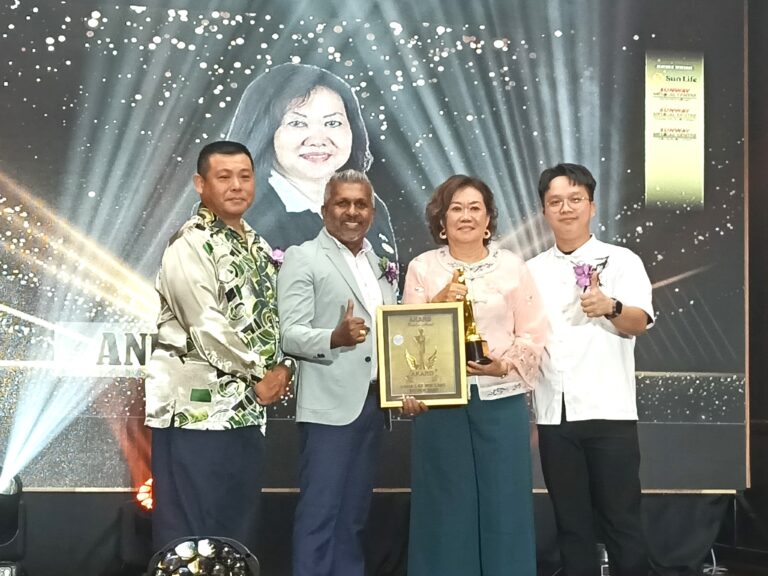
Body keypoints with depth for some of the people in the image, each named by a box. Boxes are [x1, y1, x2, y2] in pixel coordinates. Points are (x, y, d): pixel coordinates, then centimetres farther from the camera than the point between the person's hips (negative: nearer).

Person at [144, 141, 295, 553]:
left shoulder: (257, 246, 14)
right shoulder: (189, 245, -12)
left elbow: (271, 316, 16)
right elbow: (207, 326, -19)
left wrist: (281, 368, -2)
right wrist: (261, 375, -10)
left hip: (247, 408, 8)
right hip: (196, 408, -8)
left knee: (239, 530, 14)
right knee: (189, 532, -2)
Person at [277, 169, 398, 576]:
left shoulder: (381, 264, 16)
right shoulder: (303, 259, -3)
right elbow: (289, 334, -12)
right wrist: (336, 337, -29)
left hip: (373, 402, 6)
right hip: (330, 404, -6)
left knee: (353, 514, 13)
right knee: (320, 512, -4)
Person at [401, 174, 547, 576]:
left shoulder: (512, 267, 7)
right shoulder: (422, 268, 8)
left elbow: (533, 335, 3)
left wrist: (505, 365, -13)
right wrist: (440, 303, -14)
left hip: (501, 398, 0)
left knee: (503, 501, 3)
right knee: (447, 504, 4)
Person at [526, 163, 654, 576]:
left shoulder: (621, 261, 1)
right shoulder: (532, 271, 12)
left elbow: (639, 322, -13)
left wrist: (609, 308, -35)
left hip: (608, 411, -3)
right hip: (553, 414, 4)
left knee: (620, 519, 2)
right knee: (571, 522, 10)